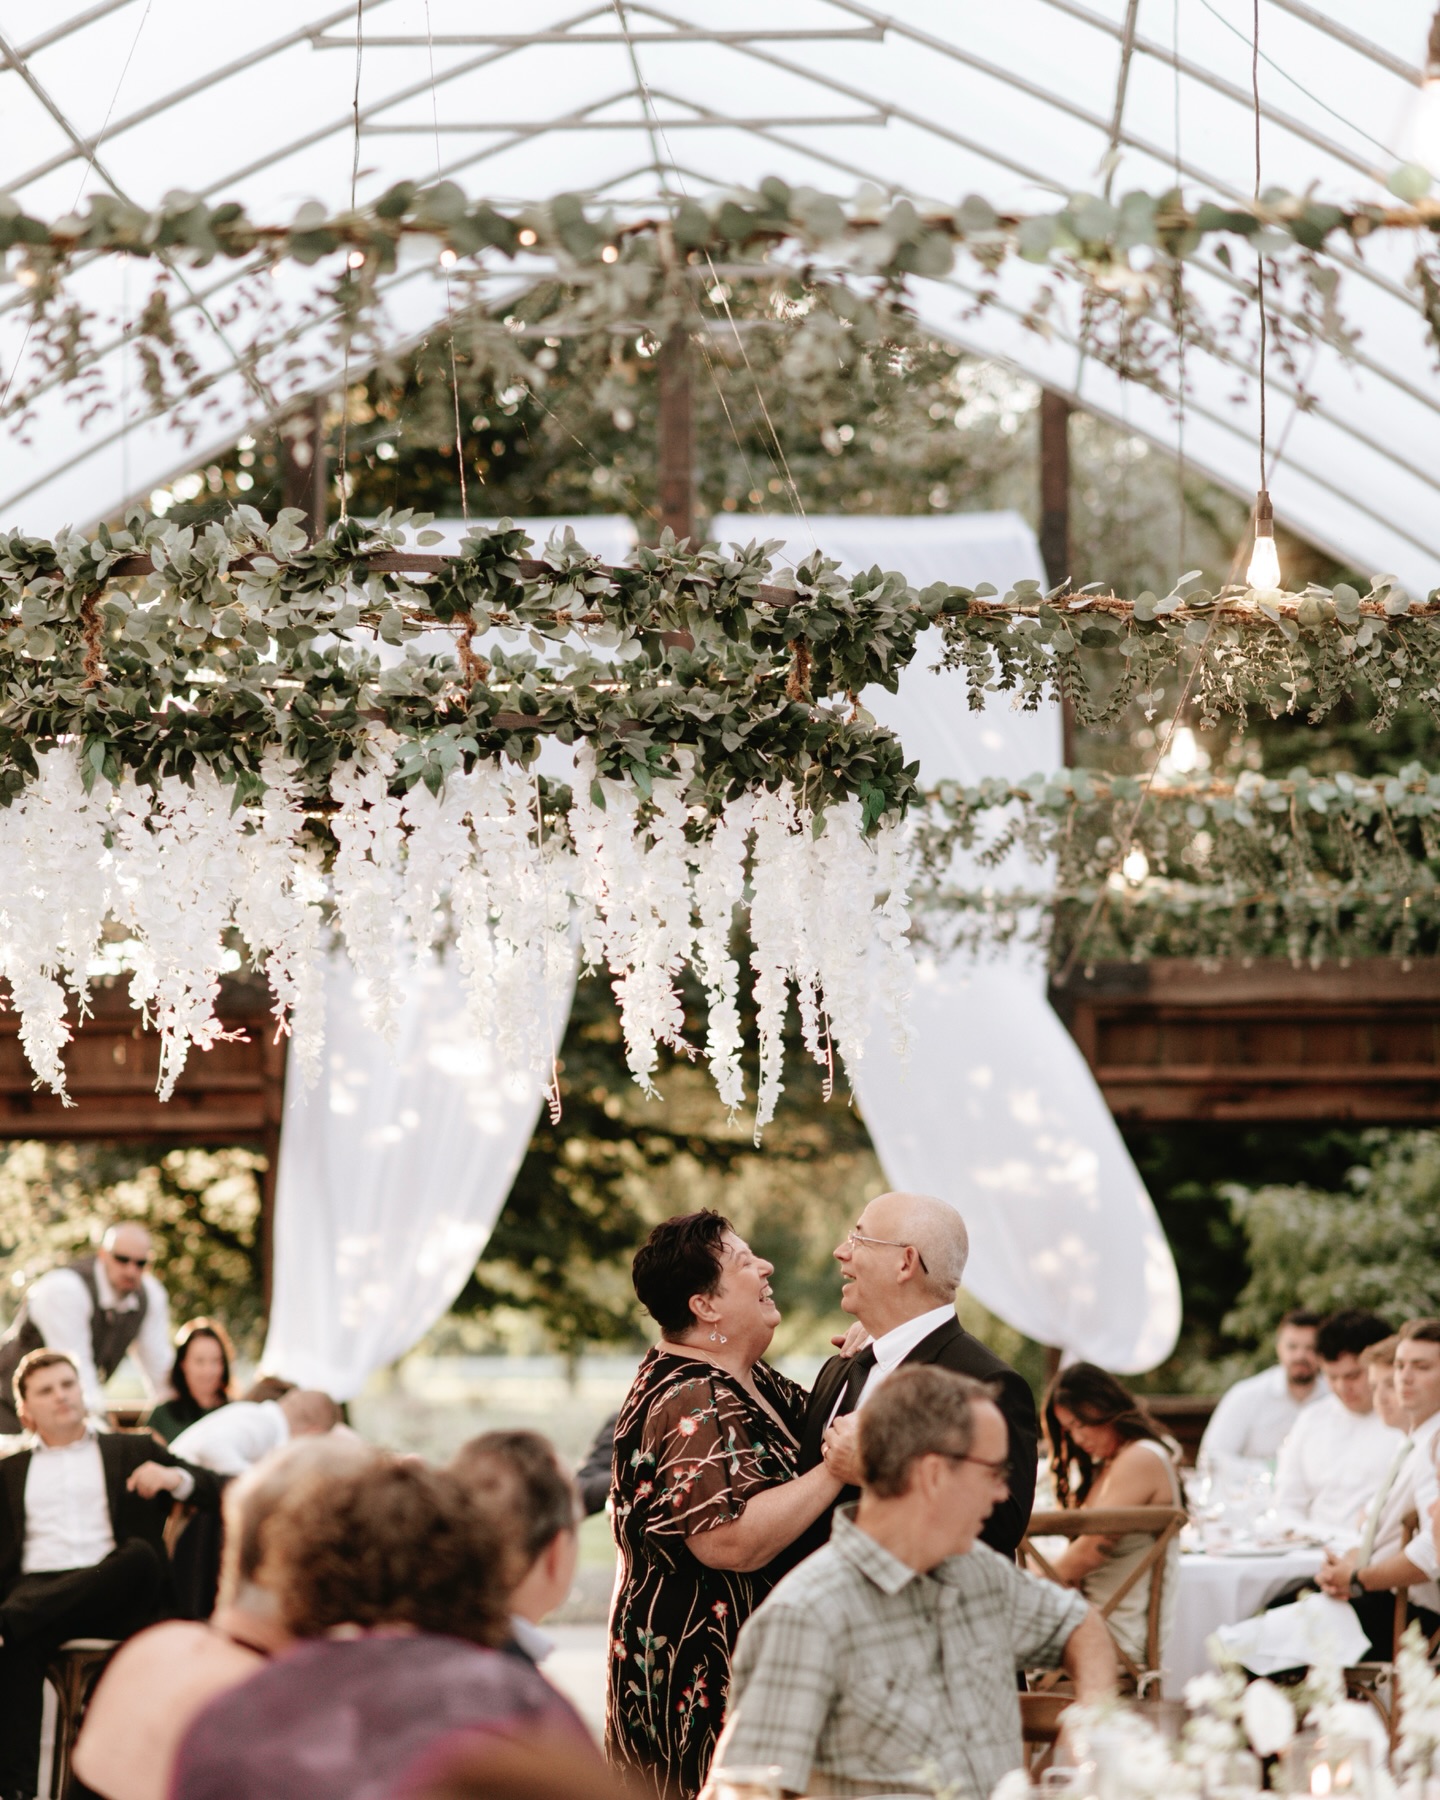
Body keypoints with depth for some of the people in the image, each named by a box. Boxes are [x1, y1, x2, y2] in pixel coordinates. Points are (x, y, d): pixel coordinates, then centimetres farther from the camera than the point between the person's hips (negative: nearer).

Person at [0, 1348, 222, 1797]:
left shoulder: (133, 1450, 25)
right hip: (37, 1585, 0)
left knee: (139, 1555, -37)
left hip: (111, 1594, 0)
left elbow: (216, 1491, 15)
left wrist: (175, 1477, -7)